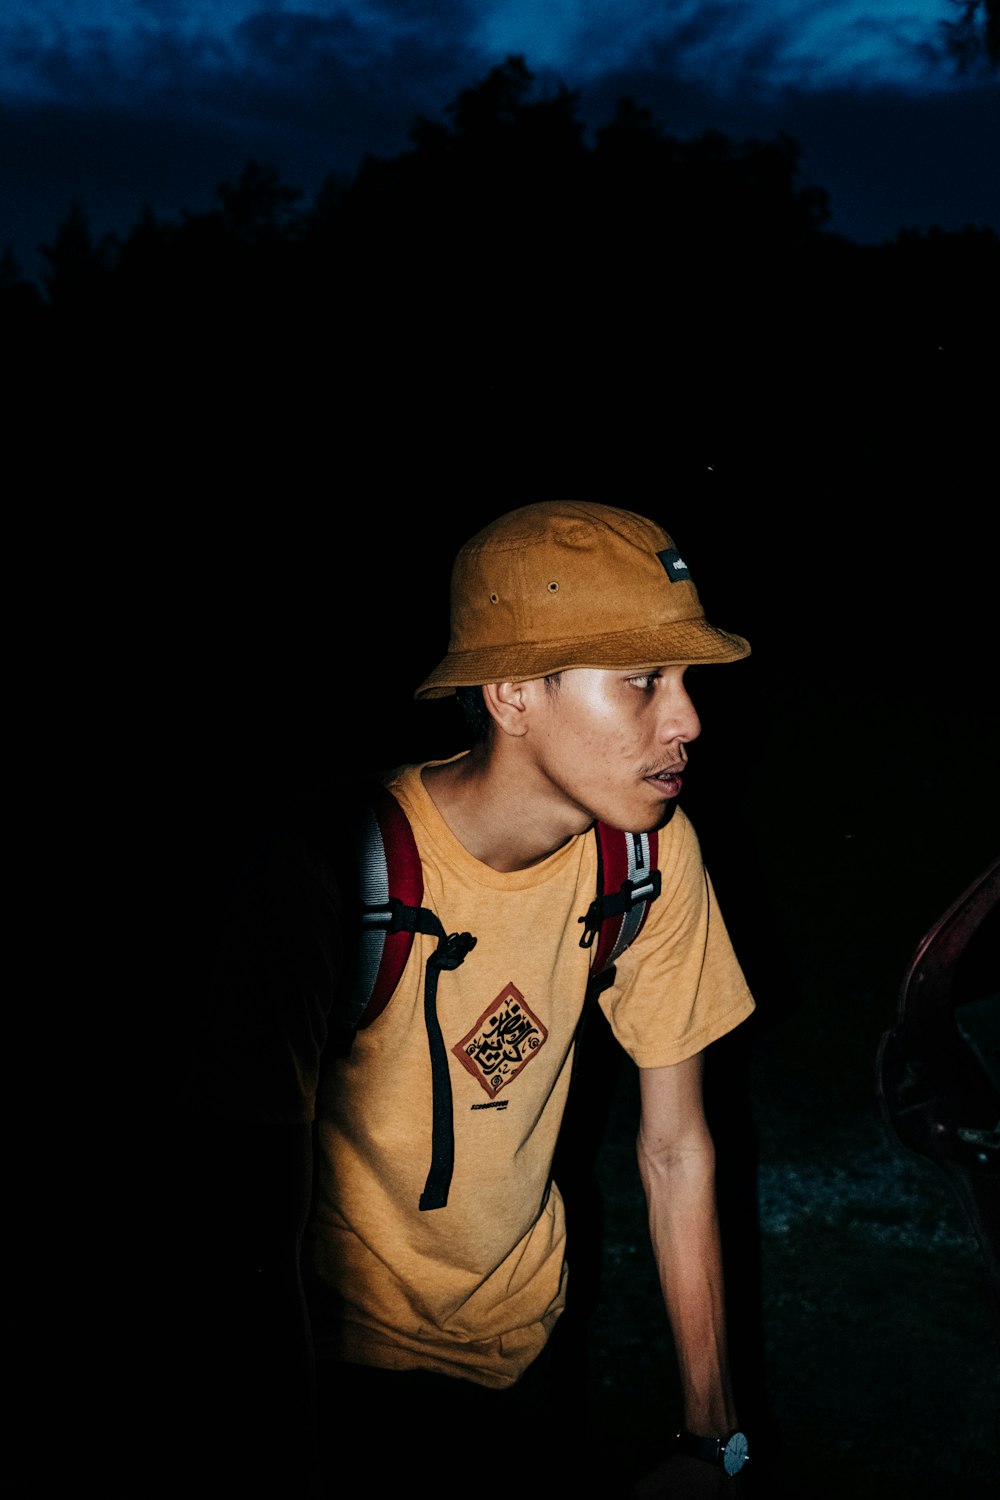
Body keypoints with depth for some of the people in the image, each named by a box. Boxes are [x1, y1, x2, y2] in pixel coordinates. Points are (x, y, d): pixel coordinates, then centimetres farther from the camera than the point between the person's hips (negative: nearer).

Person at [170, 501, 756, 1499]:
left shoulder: (651, 848, -15)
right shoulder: (335, 872, -31)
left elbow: (676, 1147, -7)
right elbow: (257, 1241, -27)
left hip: (520, 1332, 4)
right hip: (337, 1349, -4)